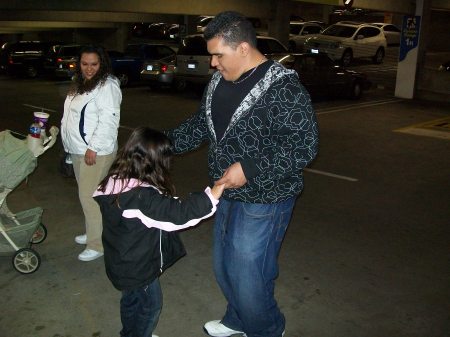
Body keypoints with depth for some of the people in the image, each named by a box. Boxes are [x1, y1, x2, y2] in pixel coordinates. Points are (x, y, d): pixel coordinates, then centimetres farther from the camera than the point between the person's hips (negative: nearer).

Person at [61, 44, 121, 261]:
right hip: (78, 150, 10)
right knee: (86, 194, 18)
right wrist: (72, 145, 22)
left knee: (89, 196, -8)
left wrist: (93, 148, -26)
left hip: (96, 153, -10)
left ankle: (98, 245, 2)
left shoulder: (107, 86, -16)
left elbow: (108, 120, -24)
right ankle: (92, 232, 33)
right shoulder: (82, 84, 14)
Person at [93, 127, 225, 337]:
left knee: (131, 300, 29)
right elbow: (178, 214, -34)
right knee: (150, 305, 16)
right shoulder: (144, 198, -34)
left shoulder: (115, 182, -8)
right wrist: (212, 195, -32)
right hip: (138, 267, -8)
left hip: (122, 262, 8)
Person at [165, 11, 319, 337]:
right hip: (228, 194, 9)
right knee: (224, 268, 21)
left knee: (248, 277, 0)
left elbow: (304, 144, -24)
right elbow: (199, 125, 17)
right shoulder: (219, 82, 5)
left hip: (263, 202, -8)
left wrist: (249, 168, -28)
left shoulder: (282, 87, -21)